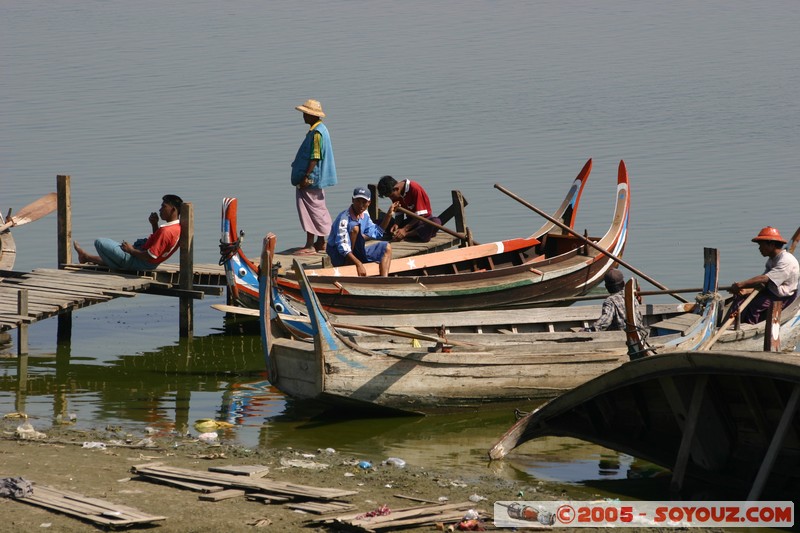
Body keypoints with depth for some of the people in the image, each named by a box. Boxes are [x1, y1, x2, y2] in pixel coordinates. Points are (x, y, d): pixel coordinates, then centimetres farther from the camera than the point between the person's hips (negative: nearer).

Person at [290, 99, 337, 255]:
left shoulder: (317, 133, -18)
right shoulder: (319, 130, 14)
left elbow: (315, 158, -22)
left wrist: (306, 177, -22)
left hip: (311, 179, -11)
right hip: (317, 180, 11)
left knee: (313, 210, -8)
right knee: (318, 210, 15)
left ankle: (310, 245, -6)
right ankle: (320, 243, 22)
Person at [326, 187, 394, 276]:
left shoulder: (364, 215, 4)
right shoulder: (344, 218, -23)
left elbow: (377, 233, 17)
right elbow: (343, 247, -30)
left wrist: (388, 215, 7)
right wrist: (359, 264, -38)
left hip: (357, 254, 9)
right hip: (339, 257, -9)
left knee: (387, 247, 2)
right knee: (355, 227, -28)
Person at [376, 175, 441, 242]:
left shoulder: (414, 189, -22)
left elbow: (420, 215, -23)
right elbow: (399, 214, 0)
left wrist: (404, 229, -30)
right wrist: (396, 224, -22)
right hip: (410, 220, 5)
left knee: (436, 222, -40)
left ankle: (406, 234, -36)